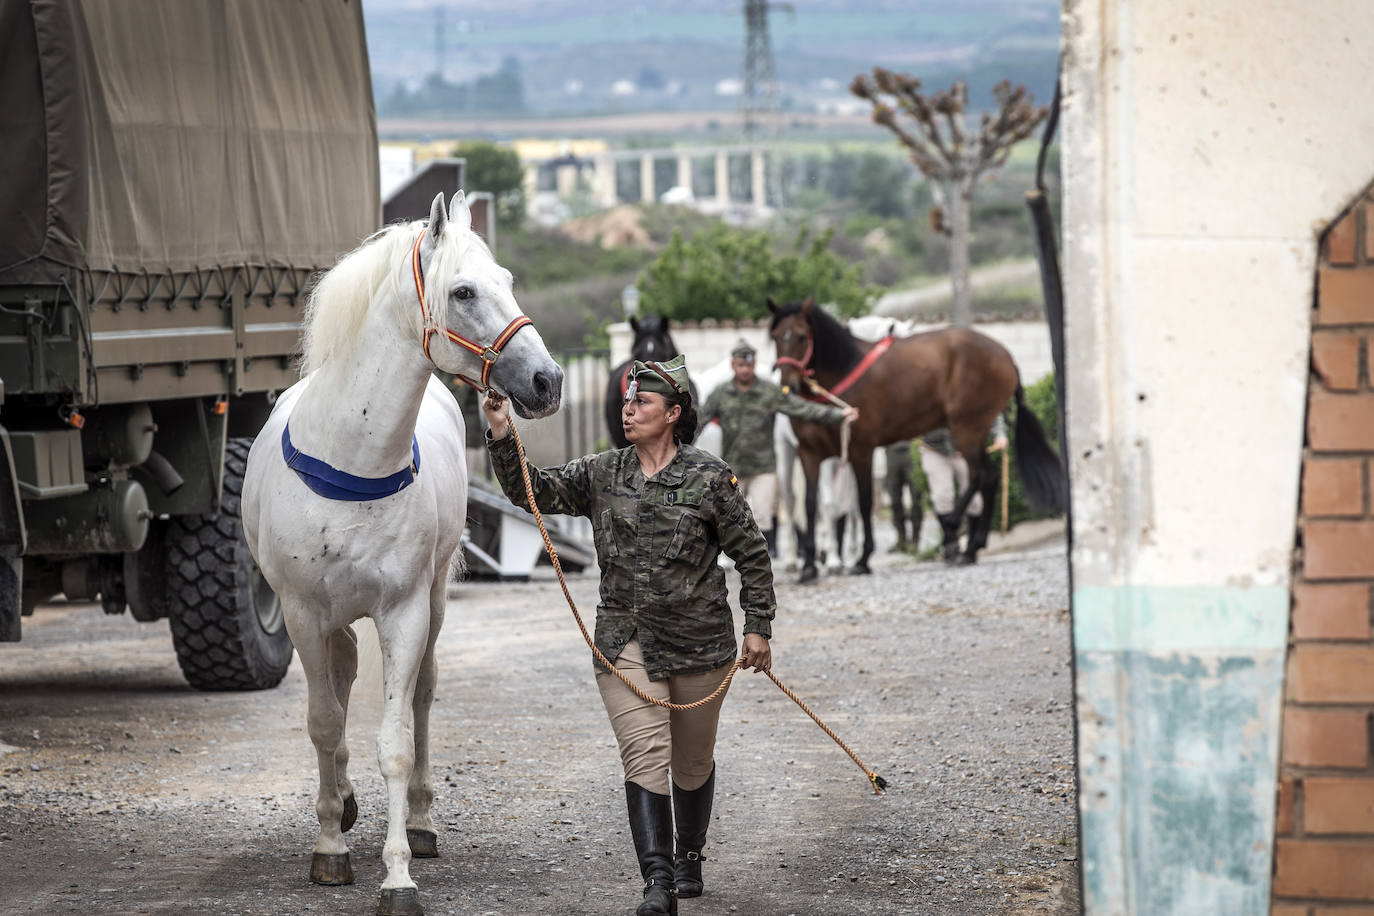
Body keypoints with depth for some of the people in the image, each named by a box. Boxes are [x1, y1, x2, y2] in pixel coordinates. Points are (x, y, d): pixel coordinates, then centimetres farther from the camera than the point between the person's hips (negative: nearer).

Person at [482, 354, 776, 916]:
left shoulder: (710, 479, -4)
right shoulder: (601, 475, 3)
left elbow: (752, 556, 1)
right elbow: (531, 492, -3)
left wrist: (758, 627, -1)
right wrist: (502, 435, -17)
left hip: (699, 640, -1)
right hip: (625, 640, 1)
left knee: (692, 762, 14)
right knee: (644, 754, -14)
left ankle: (689, 857, 38)